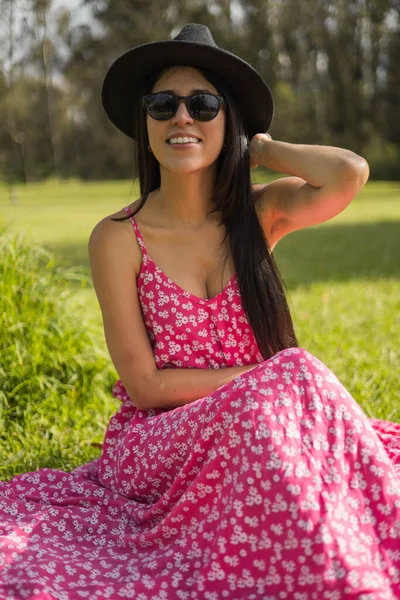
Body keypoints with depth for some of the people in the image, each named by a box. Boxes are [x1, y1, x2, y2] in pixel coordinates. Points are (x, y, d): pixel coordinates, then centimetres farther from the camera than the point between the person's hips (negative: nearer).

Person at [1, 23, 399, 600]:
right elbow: (144, 384, -9)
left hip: (258, 435, 3)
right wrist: (272, 375, -13)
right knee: (293, 379, -27)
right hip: (161, 442, -2)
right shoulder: (117, 238, -7)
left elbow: (350, 174, -22)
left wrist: (258, 148, -5)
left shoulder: (260, 212, -1)